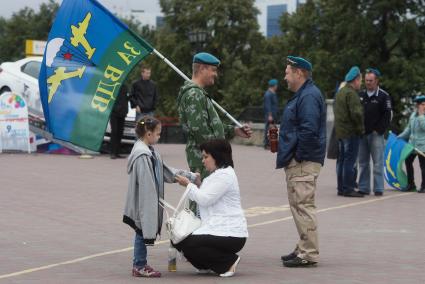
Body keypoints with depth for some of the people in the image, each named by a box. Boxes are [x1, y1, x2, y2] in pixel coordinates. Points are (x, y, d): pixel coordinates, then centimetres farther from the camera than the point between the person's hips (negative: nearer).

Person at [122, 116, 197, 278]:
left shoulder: (150, 152, 10)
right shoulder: (142, 155, -21)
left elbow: (167, 172, 18)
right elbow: (145, 184, -22)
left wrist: (191, 177, 17)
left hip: (150, 202, 9)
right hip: (144, 203, -9)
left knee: (144, 232, 14)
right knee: (143, 232, 0)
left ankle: (140, 265, 23)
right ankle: (139, 266, 9)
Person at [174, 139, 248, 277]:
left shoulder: (224, 175, -14)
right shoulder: (218, 174, 21)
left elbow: (205, 199, -17)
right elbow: (205, 199, 21)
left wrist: (188, 184, -5)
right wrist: (198, 185, 7)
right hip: (218, 228, 10)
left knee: (188, 245, -21)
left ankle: (229, 261, -9)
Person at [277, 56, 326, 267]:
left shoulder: (309, 97, -16)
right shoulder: (302, 95, 19)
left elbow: (308, 130, -24)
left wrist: (298, 157, -20)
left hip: (303, 163, -11)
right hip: (297, 162, 11)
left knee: (303, 205, -10)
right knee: (299, 205, 16)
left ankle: (309, 254, -9)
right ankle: (304, 248, 23)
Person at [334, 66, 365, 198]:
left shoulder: (340, 92, 16)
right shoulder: (351, 94, -15)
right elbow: (356, 113, -23)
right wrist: (361, 128, -10)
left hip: (340, 131, 10)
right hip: (351, 132, -10)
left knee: (342, 160, 13)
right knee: (350, 160, -7)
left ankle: (341, 188, 17)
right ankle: (348, 188, -8)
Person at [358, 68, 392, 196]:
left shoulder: (384, 96, -2)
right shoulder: (361, 95, 12)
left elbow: (387, 116, -5)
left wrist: (378, 130, -11)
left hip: (376, 134, -5)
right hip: (362, 133, 5)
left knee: (378, 163, -4)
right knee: (363, 163, 7)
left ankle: (378, 189, -2)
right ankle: (363, 188, 11)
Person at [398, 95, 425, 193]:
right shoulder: (413, 115, 10)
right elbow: (409, 129, 21)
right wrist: (399, 137, 21)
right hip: (412, 144, 7)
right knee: (408, 162, 12)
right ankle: (411, 184, 25)